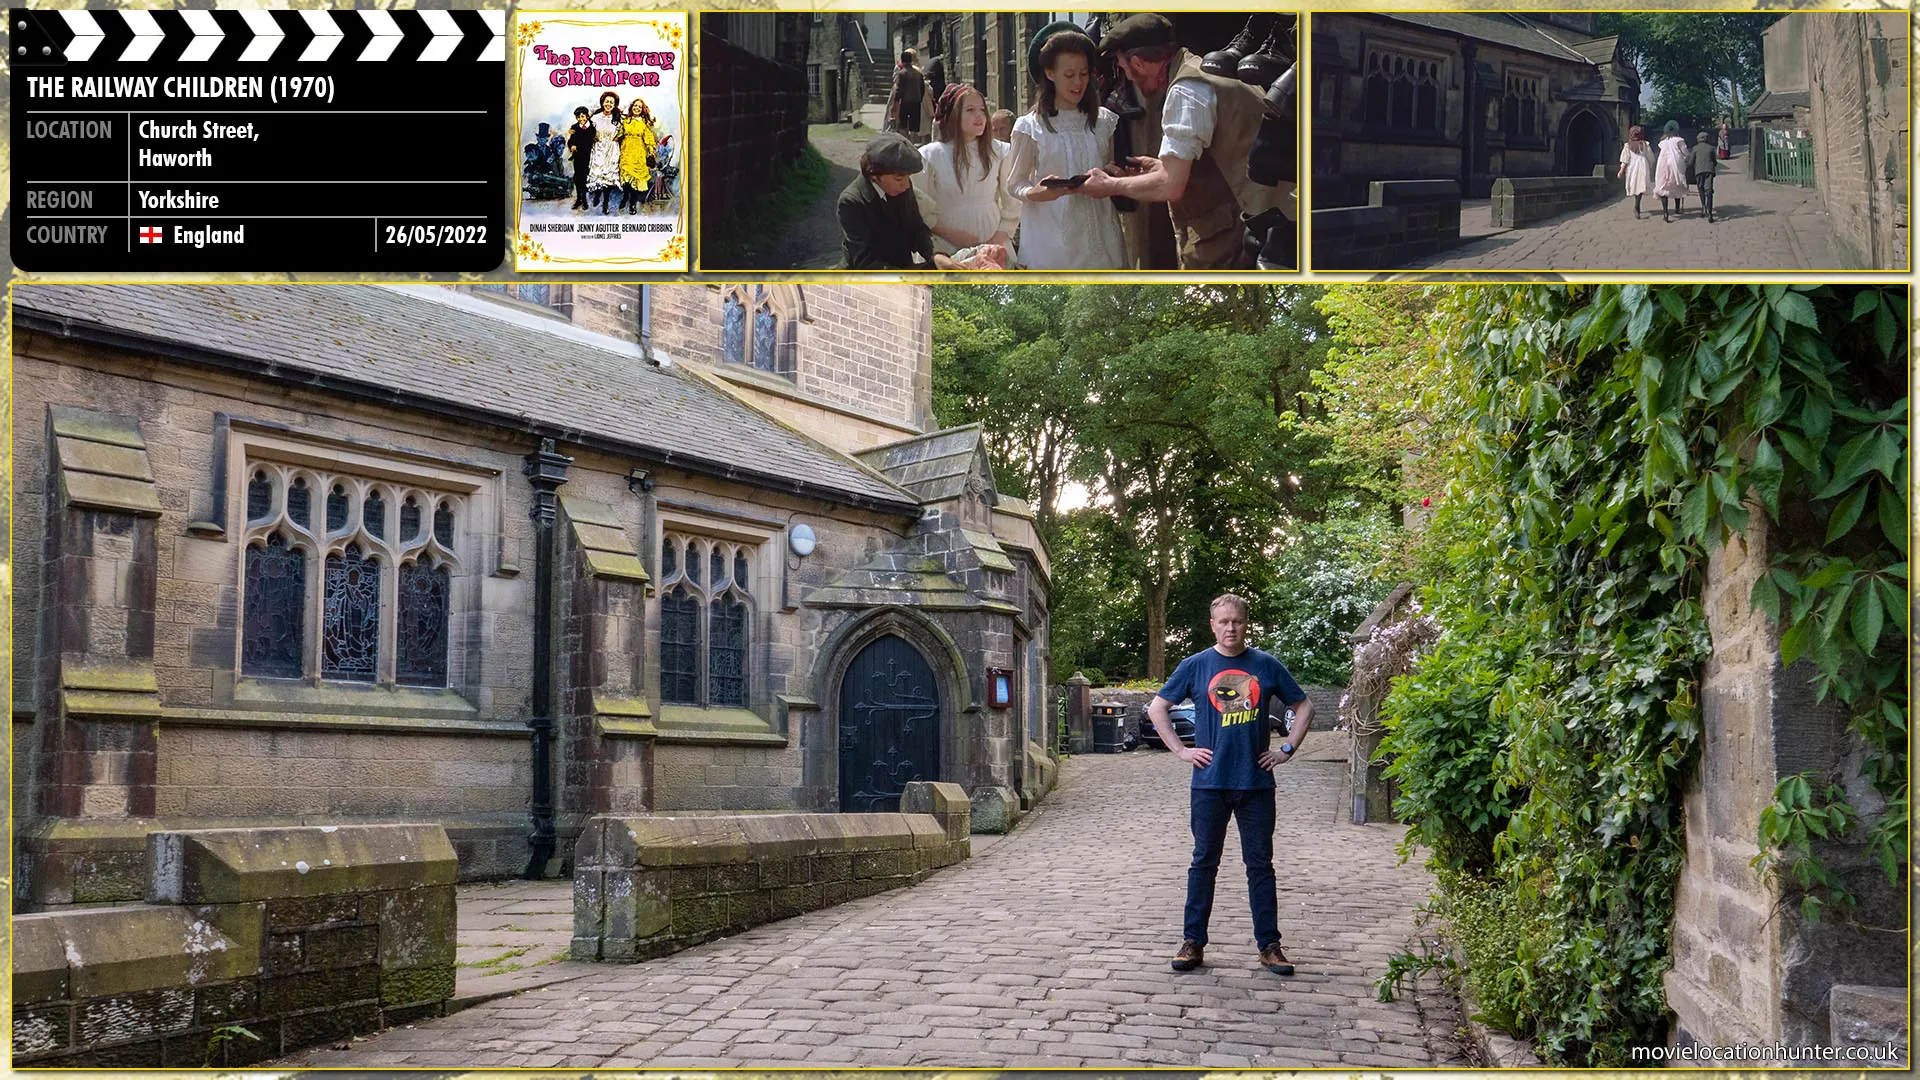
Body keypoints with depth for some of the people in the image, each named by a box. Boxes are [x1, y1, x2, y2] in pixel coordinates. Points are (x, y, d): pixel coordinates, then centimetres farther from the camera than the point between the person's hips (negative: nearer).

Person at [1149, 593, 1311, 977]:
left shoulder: (1266, 665, 4)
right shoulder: (1195, 666, 2)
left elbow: (1303, 707, 14)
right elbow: (1156, 708, 9)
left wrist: (1287, 749, 5)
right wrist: (1181, 750, 1)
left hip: (1257, 783, 1)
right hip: (1210, 782, 0)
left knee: (1260, 865, 5)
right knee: (1204, 862, 5)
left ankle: (1269, 946, 12)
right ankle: (1193, 943, 12)